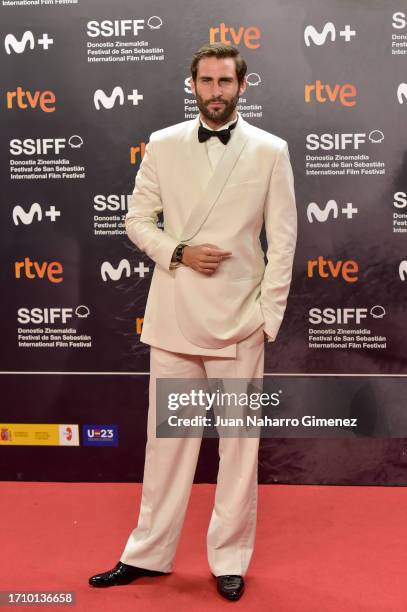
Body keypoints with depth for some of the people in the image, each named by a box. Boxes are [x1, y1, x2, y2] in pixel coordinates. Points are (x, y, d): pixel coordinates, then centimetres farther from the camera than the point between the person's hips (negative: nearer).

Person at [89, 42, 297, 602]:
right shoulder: (163, 145, 6)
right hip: (173, 317, 2)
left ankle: (230, 560, 24)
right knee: (167, 438, 11)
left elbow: (283, 240, 1)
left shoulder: (270, 150, 2)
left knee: (239, 442, 7)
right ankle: (148, 553, 26)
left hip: (239, 320, -1)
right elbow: (137, 219, 9)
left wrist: (269, 317, -4)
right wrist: (179, 253, -9)